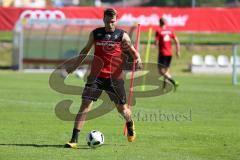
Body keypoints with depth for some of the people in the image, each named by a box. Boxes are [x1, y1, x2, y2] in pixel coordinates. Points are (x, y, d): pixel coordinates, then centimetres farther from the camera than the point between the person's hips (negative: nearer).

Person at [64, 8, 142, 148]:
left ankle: (130, 125, 45)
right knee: (85, 104, -13)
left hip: (115, 76, -1)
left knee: (122, 108, 9)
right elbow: (85, 50, 19)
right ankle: (74, 140, -14)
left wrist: (138, 58, -16)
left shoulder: (122, 35, -1)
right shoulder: (95, 34, 4)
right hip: (96, 75, 1)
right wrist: (75, 66, 21)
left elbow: (132, 49, 6)